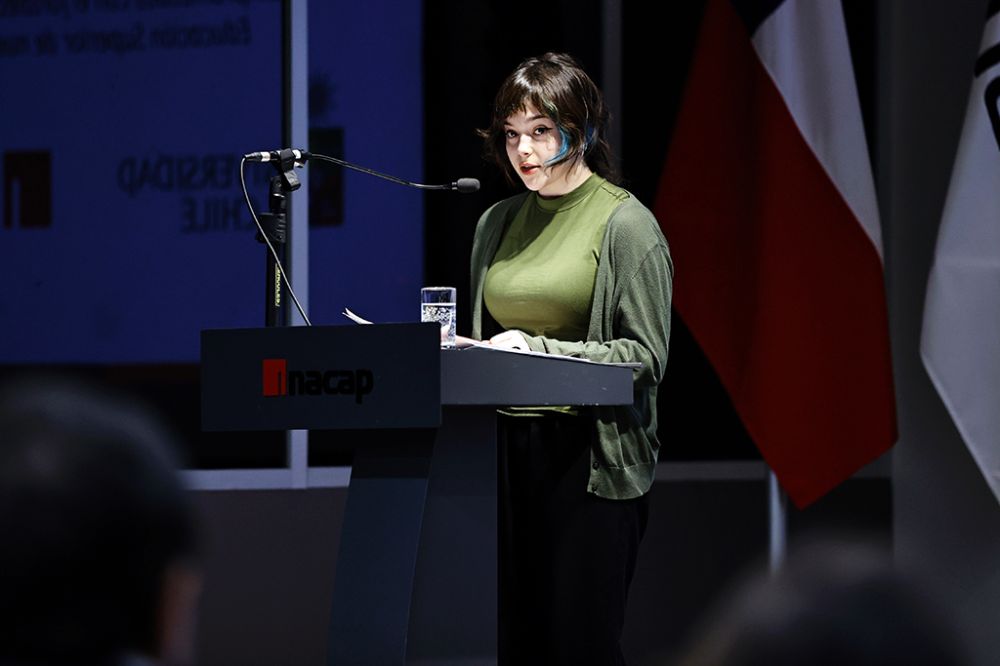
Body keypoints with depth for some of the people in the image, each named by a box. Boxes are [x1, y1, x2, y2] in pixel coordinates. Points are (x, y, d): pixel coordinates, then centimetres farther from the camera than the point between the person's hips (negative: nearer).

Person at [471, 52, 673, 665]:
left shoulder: (625, 224, -3)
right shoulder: (499, 223, 16)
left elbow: (645, 357, -10)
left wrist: (536, 351, -17)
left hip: (589, 458, -5)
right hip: (506, 450, 5)